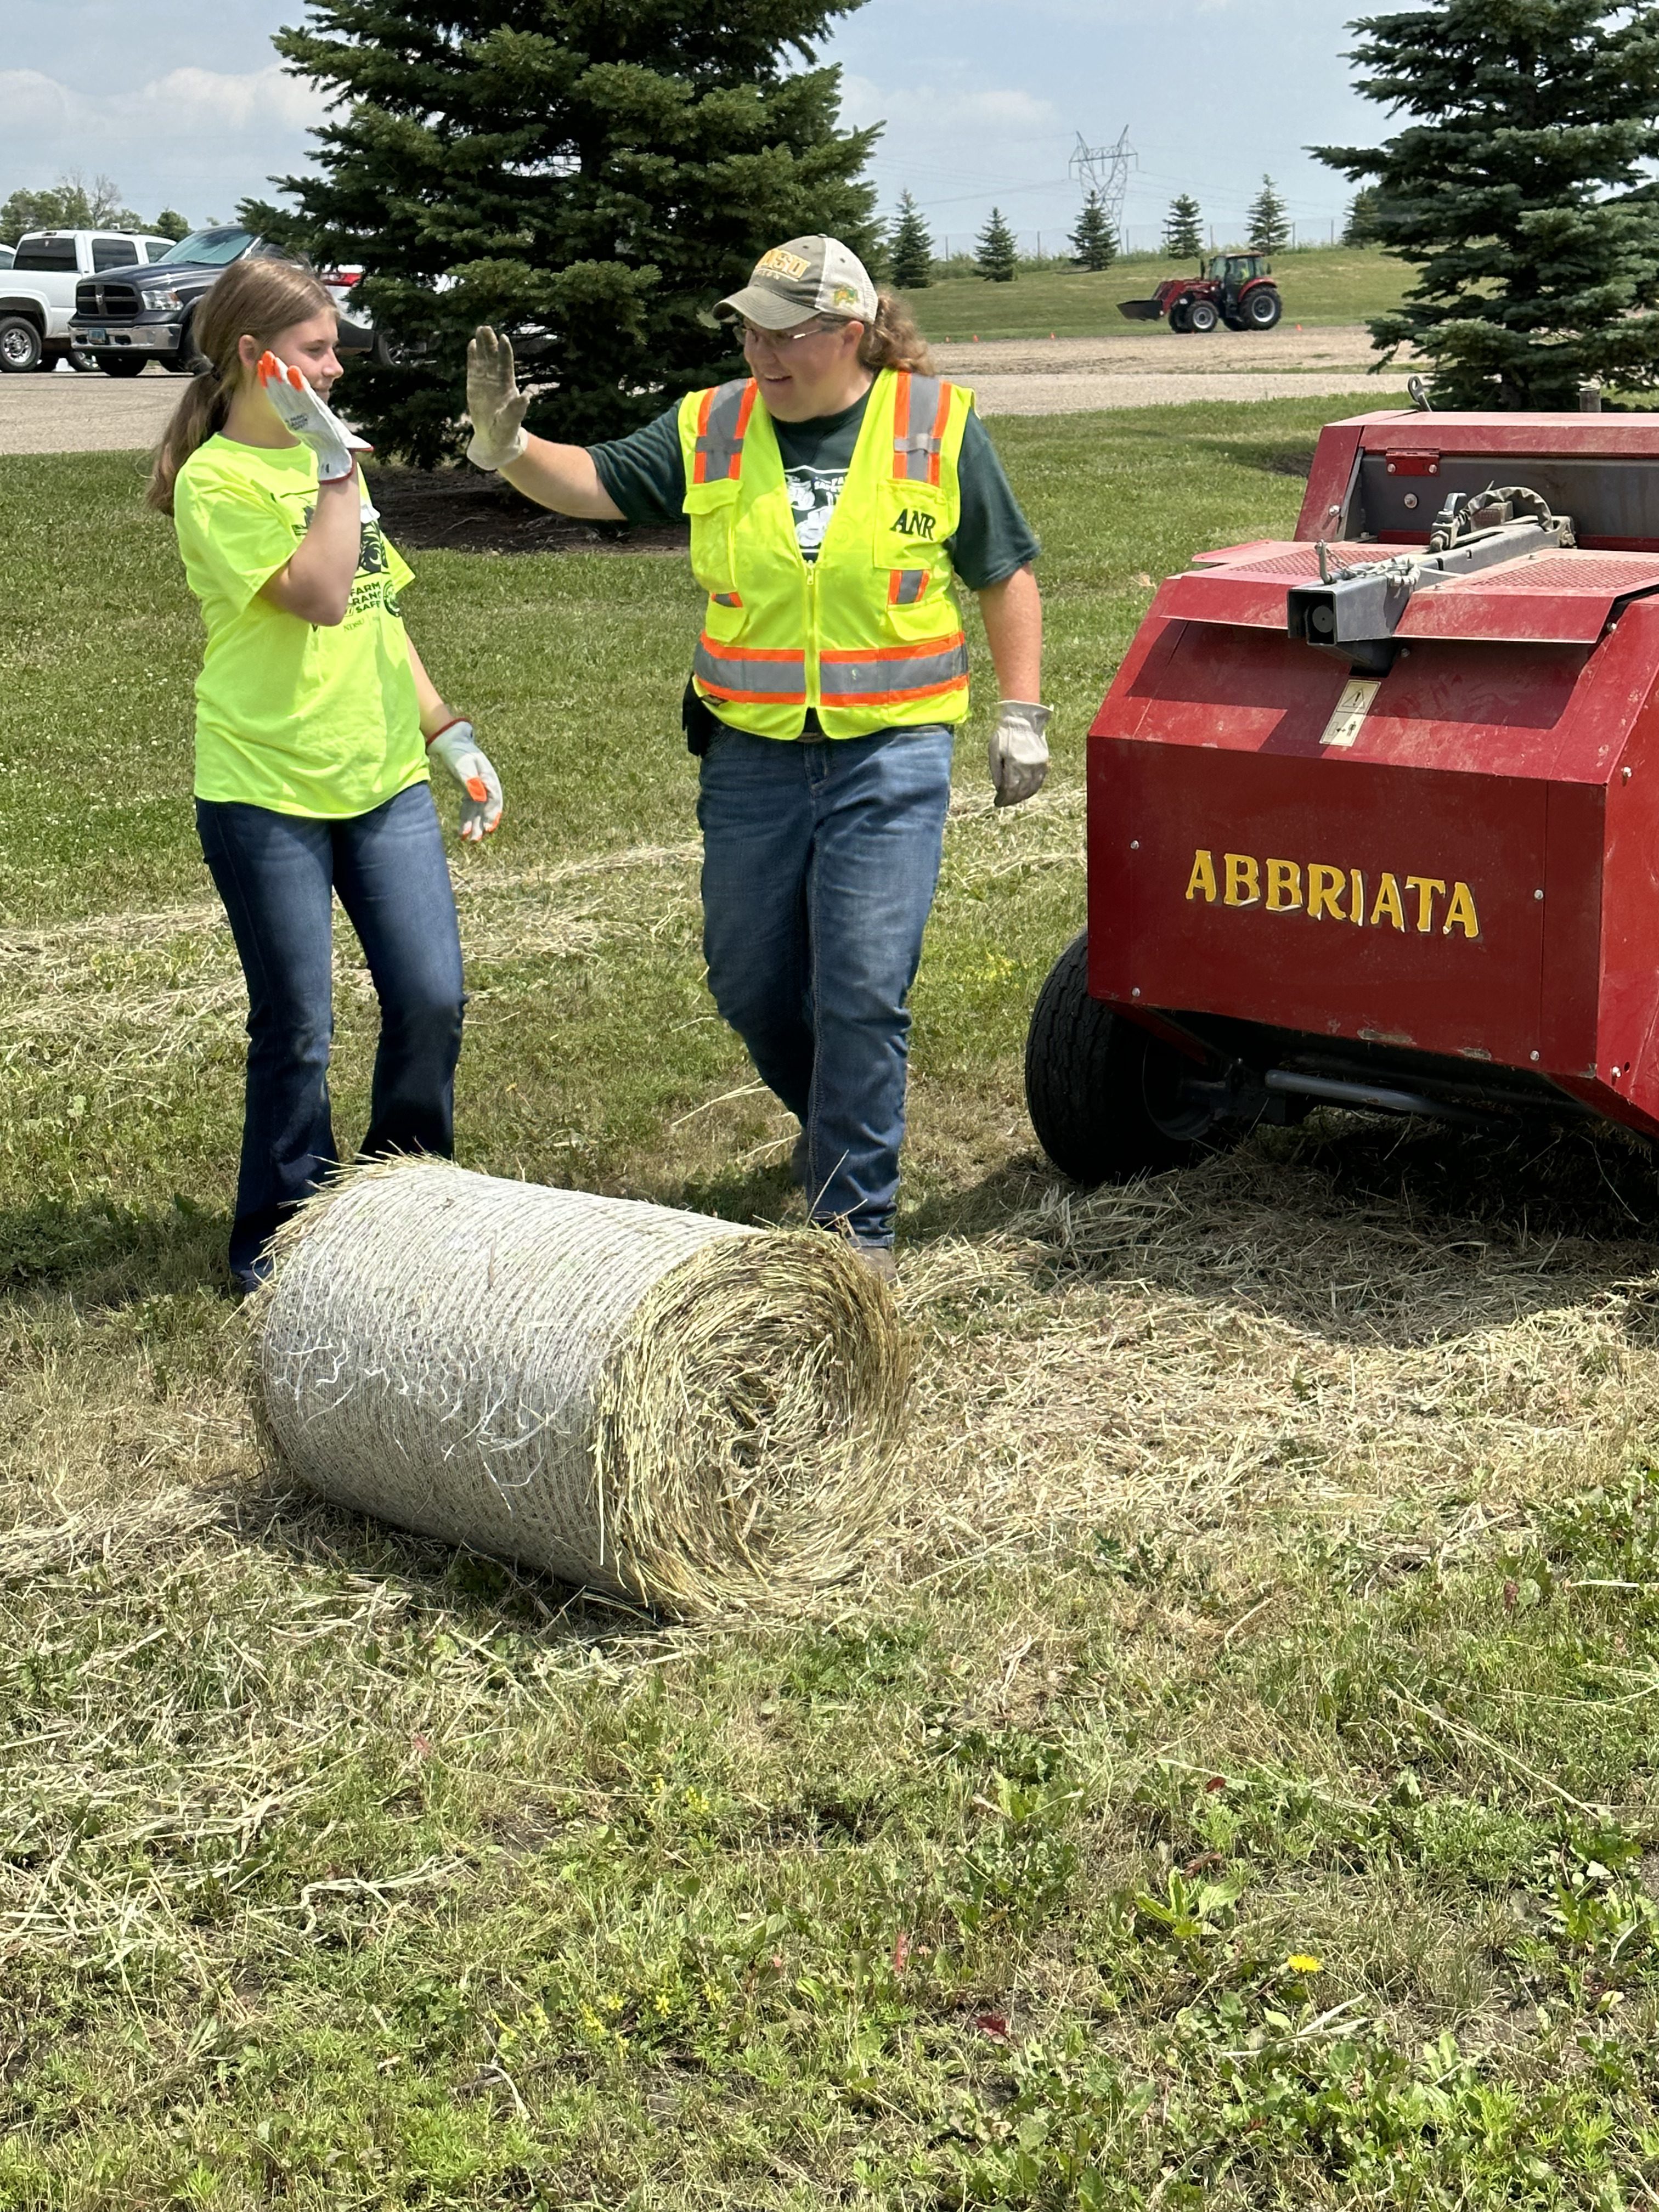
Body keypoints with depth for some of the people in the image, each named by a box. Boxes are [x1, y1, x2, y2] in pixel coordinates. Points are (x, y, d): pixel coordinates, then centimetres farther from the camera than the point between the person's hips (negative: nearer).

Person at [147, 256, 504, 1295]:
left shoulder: (330, 458, 15)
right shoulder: (216, 478, -9)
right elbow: (317, 596, -22)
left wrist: (447, 732, 15)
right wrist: (338, 468, -17)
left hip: (385, 779, 6)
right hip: (264, 790, -6)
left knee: (432, 999, 1)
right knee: (298, 1027, 1)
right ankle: (283, 1238, 18)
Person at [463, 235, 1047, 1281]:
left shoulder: (939, 427, -1)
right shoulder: (712, 429, 4)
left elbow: (1006, 575, 6)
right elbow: (593, 482, 4)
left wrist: (1021, 713, 0)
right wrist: (506, 443, -15)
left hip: (890, 758, -3)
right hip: (752, 756, 4)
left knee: (862, 990, -9)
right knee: (750, 984, 12)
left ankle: (858, 1217, 4)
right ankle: (834, 1122, 42)